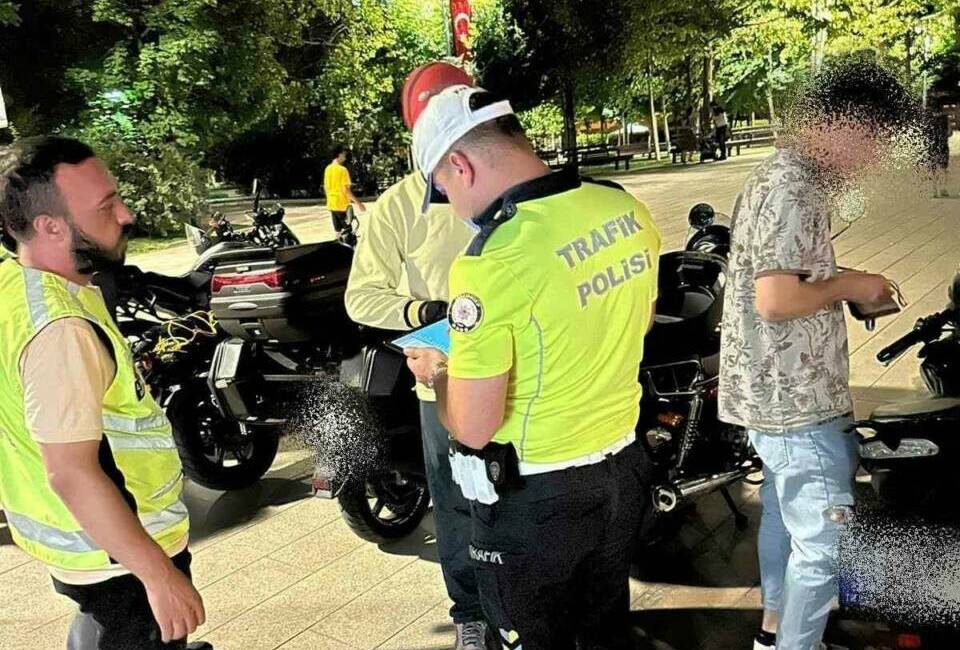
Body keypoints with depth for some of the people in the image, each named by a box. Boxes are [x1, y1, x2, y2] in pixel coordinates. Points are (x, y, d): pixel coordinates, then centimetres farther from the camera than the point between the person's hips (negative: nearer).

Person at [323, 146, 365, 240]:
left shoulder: (328, 169, 7)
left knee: (338, 231, 14)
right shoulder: (343, 170, -15)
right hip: (342, 204, -7)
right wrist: (357, 202, -14)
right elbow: (346, 190, -19)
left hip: (331, 204, 7)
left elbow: (325, 187, 13)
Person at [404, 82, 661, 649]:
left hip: (535, 496, -6)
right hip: (624, 469, 7)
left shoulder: (490, 263, -28)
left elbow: (474, 428, -24)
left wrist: (439, 372, -3)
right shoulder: (631, 211, -6)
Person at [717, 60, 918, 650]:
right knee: (823, 543, -1)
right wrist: (847, 285, -14)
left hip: (779, 395, 11)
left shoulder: (783, 176, 12)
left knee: (785, 515, 24)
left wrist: (846, 288, 10)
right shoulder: (793, 189, -21)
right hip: (798, 403, -11)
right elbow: (775, 299, -29)